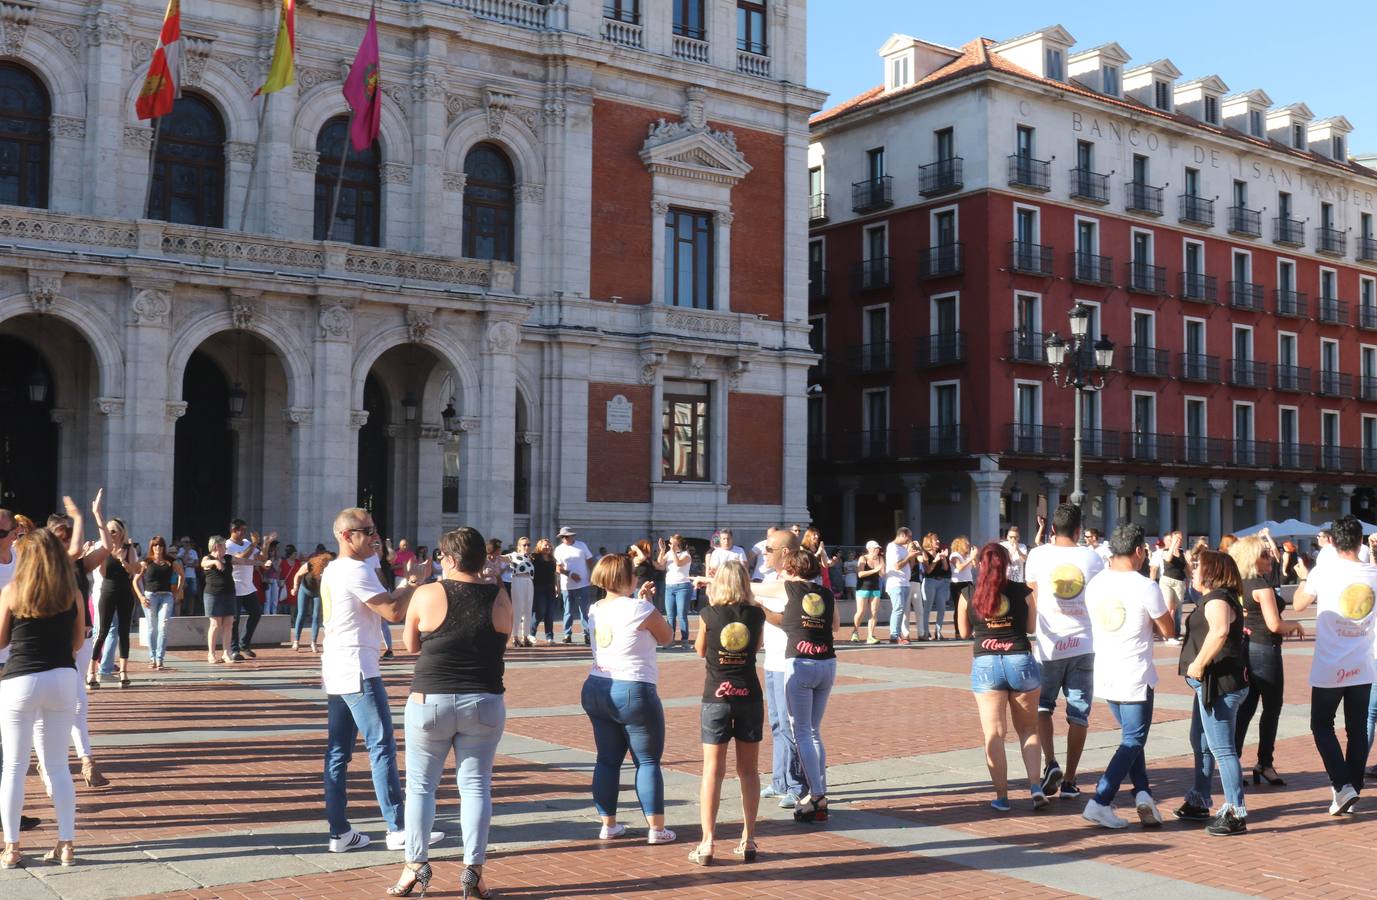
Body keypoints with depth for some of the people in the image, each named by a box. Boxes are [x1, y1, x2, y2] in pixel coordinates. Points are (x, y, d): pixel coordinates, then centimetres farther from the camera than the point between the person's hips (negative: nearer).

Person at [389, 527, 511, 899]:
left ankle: (416, 865, 11)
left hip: (431, 701, -2)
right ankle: (473, 869, 7)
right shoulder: (500, 598, -2)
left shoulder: (427, 595, -8)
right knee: (475, 785, 8)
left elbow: (410, 644, 6)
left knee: (421, 785, 11)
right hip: (485, 703, 2)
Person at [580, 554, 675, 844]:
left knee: (607, 760, 12)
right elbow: (665, 636, 1)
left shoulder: (595, 610, 6)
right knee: (648, 761, 3)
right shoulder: (639, 608, -14)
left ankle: (608, 824, 16)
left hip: (596, 690, 6)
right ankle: (656, 828, 5)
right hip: (634, 692, -6)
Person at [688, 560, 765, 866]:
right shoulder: (756, 615, -2)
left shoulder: (709, 614, -7)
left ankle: (707, 843, -3)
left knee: (713, 770, 0)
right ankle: (748, 840, 14)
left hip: (716, 697, -2)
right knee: (749, 770, 11)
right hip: (749, 696, 2)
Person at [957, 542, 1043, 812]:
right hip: (1020, 661, 1)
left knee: (994, 734, 4)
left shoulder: (967, 596, 0)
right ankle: (1035, 786, 2)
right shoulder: (1022, 592, 0)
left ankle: (1002, 797, 4)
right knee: (1028, 729, 15)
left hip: (985, 664, -1)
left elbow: (964, 633, 12)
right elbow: (1031, 627, 12)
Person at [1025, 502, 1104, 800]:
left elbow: (1033, 598, 2)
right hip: (1083, 645, 1)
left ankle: (1051, 763, -5)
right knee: (1079, 714, 8)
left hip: (1049, 645, -1)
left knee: (1042, 706, 15)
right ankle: (1069, 781, 10)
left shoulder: (1038, 555, -3)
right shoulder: (1091, 557, 1)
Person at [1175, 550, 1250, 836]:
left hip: (1219, 683, -12)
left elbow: (1220, 631, -37)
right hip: (1211, 682, 12)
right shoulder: (1216, 598, 17)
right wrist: (1199, 665, 24)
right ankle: (1198, 803, 32)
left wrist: (1198, 664, -29)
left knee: (1221, 748, -9)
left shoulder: (1217, 600, -17)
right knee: (1200, 743, 21)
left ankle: (1236, 814, -5)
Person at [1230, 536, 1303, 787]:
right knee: (1271, 709, 6)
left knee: (1245, 709, 10)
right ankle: (1265, 764, 12)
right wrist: (1295, 625, -1)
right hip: (1264, 651, -7)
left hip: (1244, 650, 8)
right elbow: (1275, 625, -19)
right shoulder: (1261, 584, -16)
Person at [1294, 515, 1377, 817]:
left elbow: (1299, 604, -1)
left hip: (1330, 667, -3)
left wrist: (1304, 580, 14)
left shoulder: (1324, 571, -13)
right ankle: (1352, 790, 17)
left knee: (1322, 726, 9)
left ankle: (1343, 785, -6)